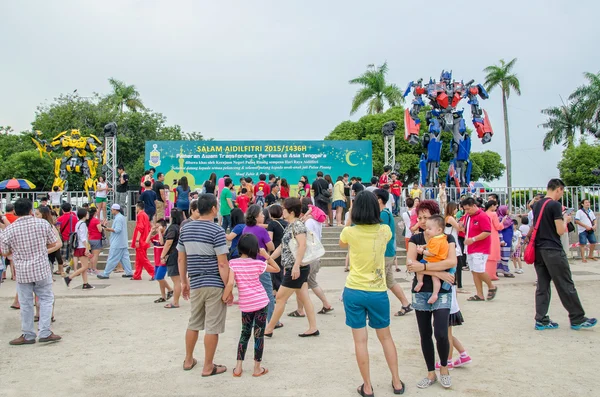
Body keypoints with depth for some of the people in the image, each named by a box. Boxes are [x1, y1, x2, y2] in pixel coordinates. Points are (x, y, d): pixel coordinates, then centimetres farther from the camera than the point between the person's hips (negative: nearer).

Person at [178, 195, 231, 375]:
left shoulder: (185, 229, 6)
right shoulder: (217, 231, -13)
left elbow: (181, 259, 11)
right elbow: (222, 263, -16)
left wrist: (184, 282, 20)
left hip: (195, 284, 6)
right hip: (215, 284, -6)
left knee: (194, 323, 21)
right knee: (212, 327, 4)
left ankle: (188, 360, 33)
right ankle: (208, 367, 13)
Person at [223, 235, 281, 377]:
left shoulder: (233, 263, -7)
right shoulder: (258, 263, -6)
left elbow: (230, 283, -17)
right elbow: (277, 269, 8)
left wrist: (224, 298, -5)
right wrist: (266, 256, 4)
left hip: (245, 305, 2)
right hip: (261, 302, -1)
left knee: (245, 333, 18)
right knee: (259, 335, 7)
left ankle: (238, 367, 17)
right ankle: (257, 368, 15)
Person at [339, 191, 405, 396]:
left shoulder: (349, 232, -10)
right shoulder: (384, 231, -6)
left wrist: (350, 219, 16)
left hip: (354, 292, -1)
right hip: (378, 292, 2)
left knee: (360, 340, 7)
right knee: (386, 337, 18)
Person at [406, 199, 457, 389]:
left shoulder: (447, 238, 0)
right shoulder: (415, 238, 4)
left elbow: (452, 261, -19)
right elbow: (411, 264, -12)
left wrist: (423, 266, -23)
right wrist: (438, 272, -19)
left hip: (441, 292, -2)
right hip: (420, 292, 2)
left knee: (441, 333, -11)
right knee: (425, 334, 7)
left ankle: (444, 368, 17)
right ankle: (431, 373, 24)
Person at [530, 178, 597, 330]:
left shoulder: (537, 205, 12)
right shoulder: (555, 205, -12)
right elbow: (560, 231, -15)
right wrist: (565, 220, 3)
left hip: (539, 250, 8)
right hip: (553, 251, -7)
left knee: (542, 286, 8)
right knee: (566, 286, 3)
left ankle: (541, 320, 9)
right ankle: (577, 319, 12)